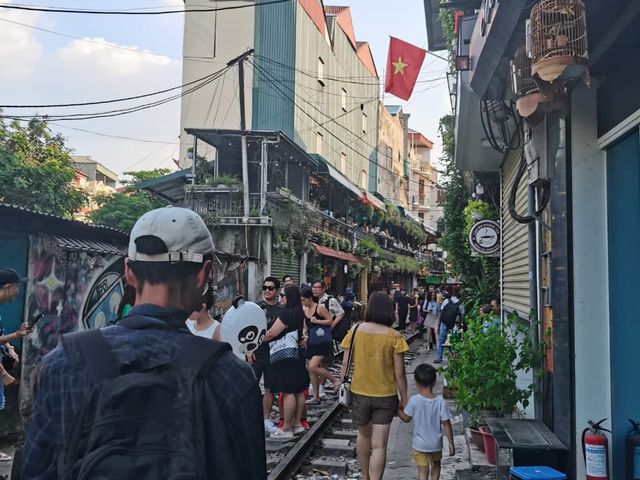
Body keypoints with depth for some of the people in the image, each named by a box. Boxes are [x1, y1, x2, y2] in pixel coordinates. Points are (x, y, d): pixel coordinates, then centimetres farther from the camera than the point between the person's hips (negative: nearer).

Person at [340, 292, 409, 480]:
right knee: (379, 446, 5)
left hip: (359, 393, 3)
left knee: (364, 435, 25)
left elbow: (345, 364, -3)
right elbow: (399, 373, -9)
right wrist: (404, 399, 3)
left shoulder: (355, 330, -7)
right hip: (385, 395, -3)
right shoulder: (394, 337, -12)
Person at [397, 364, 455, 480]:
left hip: (420, 444, -2)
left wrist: (397, 409, 12)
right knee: (436, 465, 27)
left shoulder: (414, 400, -17)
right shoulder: (440, 401, -14)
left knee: (423, 470, 6)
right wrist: (451, 443, -1)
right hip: (436, 443, 2)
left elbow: (406, 418, -6)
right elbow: (446, 424, -11)